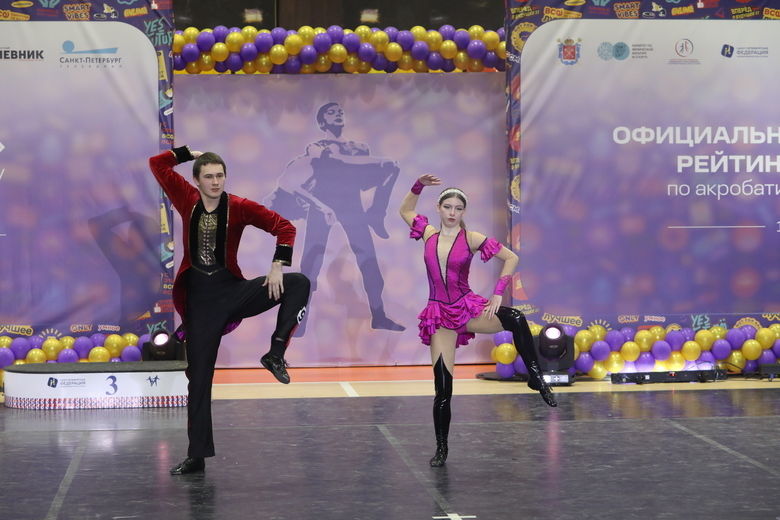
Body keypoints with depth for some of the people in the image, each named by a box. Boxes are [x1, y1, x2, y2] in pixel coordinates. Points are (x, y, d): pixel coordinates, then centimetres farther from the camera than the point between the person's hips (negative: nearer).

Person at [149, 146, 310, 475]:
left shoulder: (239, 207, -6)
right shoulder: (187, 200, -1)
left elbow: (284, 227, -6)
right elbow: (157, 164, 1)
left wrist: (277, 267, -15)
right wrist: (192, 153, 4)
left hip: (233, 291, -1)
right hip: (200, 298, 1)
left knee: (298, 284, -23)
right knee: (198, 377, 2)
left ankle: (275, 354, -18)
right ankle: (197, 456, 9)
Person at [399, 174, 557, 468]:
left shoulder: (471, 239, -2)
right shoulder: (428, 234, 6)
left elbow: (511, 258, 0)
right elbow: (405, 210, 23)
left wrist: (498, 293, -7)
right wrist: (419, 186, 10)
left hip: (468, 308, -2)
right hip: (439, 316, 2)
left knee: (515, 319, -34)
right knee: (442, 387, -1)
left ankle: (535, 377, -18)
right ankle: (441, 448, 13)